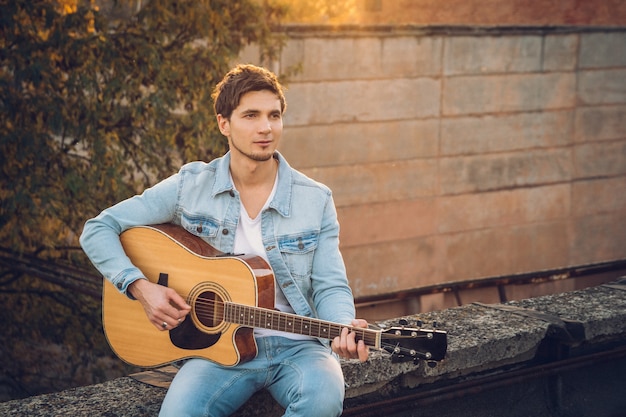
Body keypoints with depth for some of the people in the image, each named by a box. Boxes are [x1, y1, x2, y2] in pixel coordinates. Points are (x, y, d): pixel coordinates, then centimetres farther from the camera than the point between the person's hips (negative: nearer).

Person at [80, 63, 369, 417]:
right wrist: (141, 287, -9)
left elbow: (330, 286, 0)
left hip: (296, 347, 1)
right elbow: (98, 230, 5)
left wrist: (344, 329, -22)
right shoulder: (190, 187, 1)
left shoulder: (316, 200, 3)